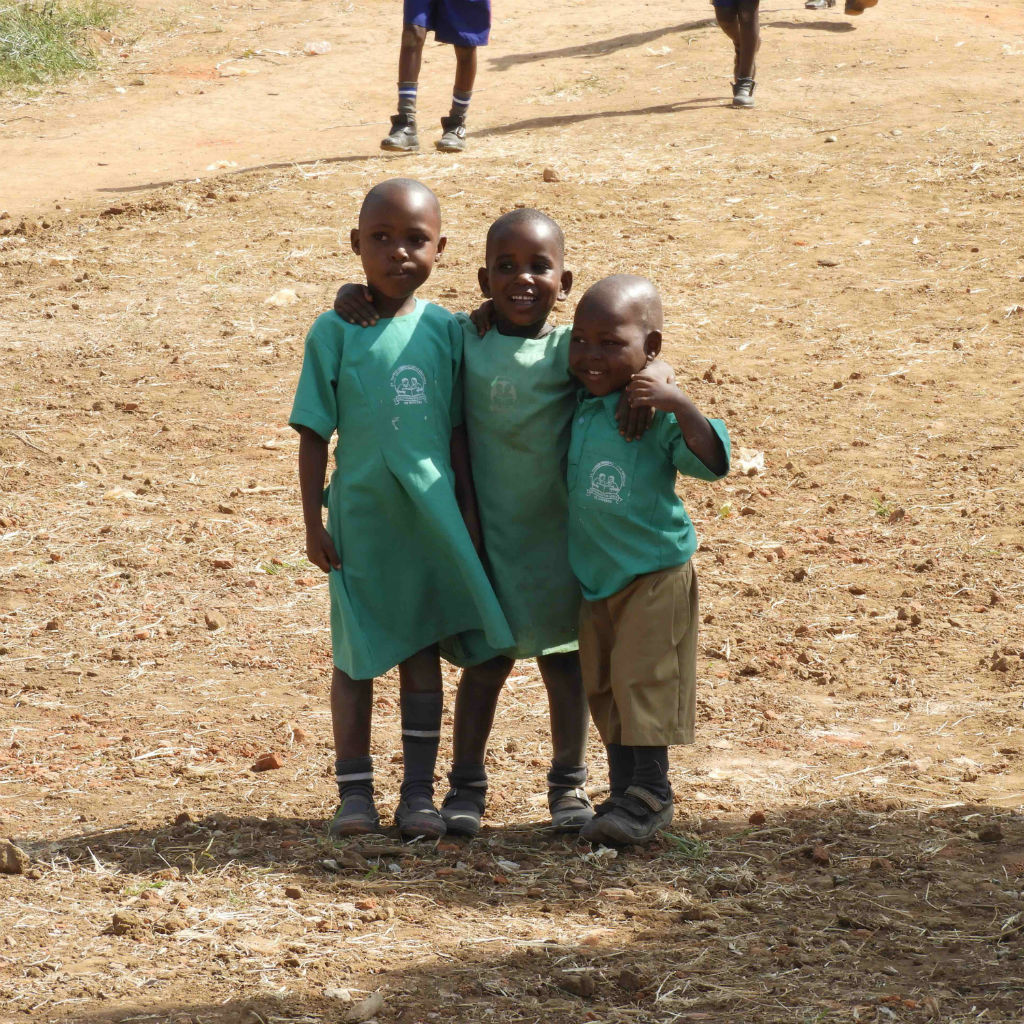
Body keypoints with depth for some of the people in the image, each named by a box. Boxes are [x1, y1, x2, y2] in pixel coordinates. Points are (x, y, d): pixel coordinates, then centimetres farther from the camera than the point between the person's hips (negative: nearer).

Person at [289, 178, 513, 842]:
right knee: (357, 657, 6)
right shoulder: (336, 332, -6)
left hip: (431, 514, 2)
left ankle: (420, 792, 14)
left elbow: (457, 432, 7)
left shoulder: (445, 330, 1)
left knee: (424, 652, 7)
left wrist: (466, 512, 6)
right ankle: (355, 793, 14)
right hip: (360, 517, -2)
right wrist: (314, 524, -6)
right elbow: (315, 433, -3)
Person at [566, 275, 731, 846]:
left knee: (642, 681, -8)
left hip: (655, 573, -7)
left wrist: (681, 406, -34)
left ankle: (649, 794, -3)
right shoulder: (581, 408, 5)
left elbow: (713, 462, -25)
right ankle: (626, 792, 18)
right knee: (604, 688, 10)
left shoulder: (656, 411, -14)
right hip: (596, 577, 7)